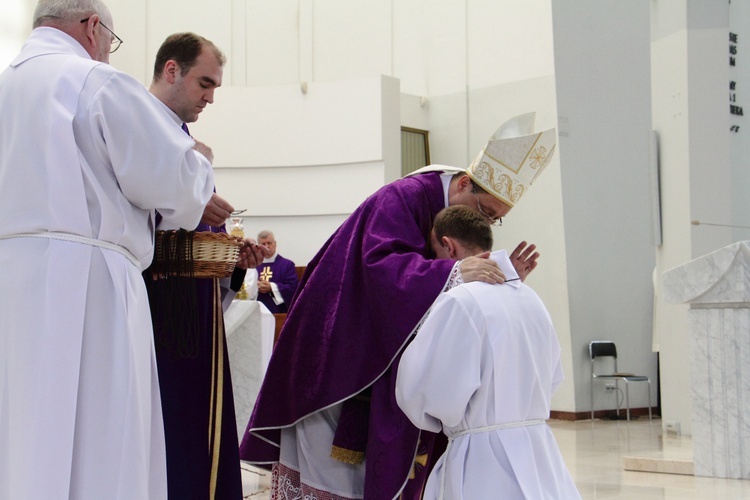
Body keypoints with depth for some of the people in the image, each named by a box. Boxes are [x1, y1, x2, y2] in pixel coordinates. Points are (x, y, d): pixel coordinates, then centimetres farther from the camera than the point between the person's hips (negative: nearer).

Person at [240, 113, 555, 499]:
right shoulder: (404, 198, -17)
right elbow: (381, 264, -33)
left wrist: (504, 278, -10)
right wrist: (451, 273, -39)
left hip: (390, 357, 8)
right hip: (338, 348, -7)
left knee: (377, 463, 9)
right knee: (330, 459, -4)